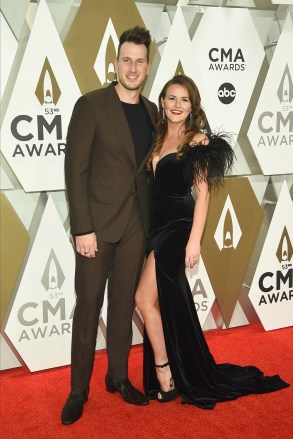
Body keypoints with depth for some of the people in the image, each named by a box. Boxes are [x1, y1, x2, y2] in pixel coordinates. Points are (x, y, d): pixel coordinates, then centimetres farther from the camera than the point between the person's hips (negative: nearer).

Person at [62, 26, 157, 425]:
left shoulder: (151, 111, 10)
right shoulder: (91, 105, -6)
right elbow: (75, 169, -10)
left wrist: (151, 220, 9)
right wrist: (82, 228, -15)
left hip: (136, 225, 5)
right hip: (97, 223, -4)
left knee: (124, 305, 13)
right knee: (88, 308, 3)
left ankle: (118, 377, 28)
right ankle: (79, 390, 16)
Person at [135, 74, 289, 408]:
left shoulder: (197, 140, -7)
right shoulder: (157, 138, 11)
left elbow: (202, 193, -12)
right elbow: (151, 186, 12)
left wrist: (194, 239, -17)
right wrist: (143, 228, 6)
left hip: (176, 226, -7)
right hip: (156, 226, 7)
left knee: (145, 297, -12)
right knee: (169, 303, 12)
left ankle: (163, 372, 3)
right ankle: (182, 374, 26)